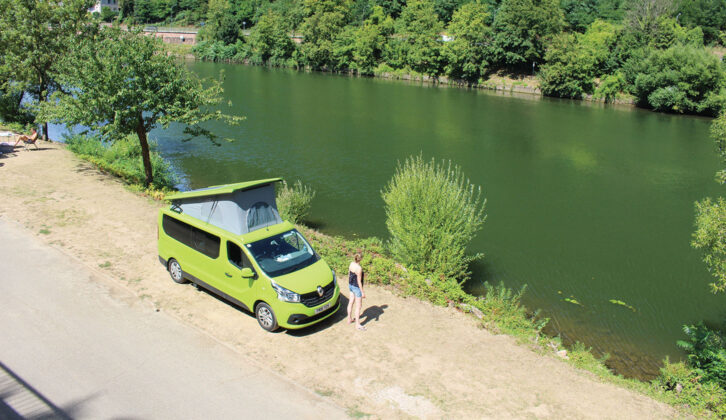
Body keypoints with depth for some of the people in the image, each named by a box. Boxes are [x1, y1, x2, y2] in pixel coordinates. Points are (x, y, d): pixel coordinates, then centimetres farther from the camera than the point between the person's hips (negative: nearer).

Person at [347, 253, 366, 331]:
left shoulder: (351, 263, -4)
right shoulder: (359, 268, -28)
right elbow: (359, 281, -23)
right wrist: (362, 292, -15)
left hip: (351, 285, 8)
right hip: (357, 287, -8)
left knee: (351, 302, 21)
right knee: (358, 306, 4)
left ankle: (349, 319, 36)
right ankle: (357, 324, 11)